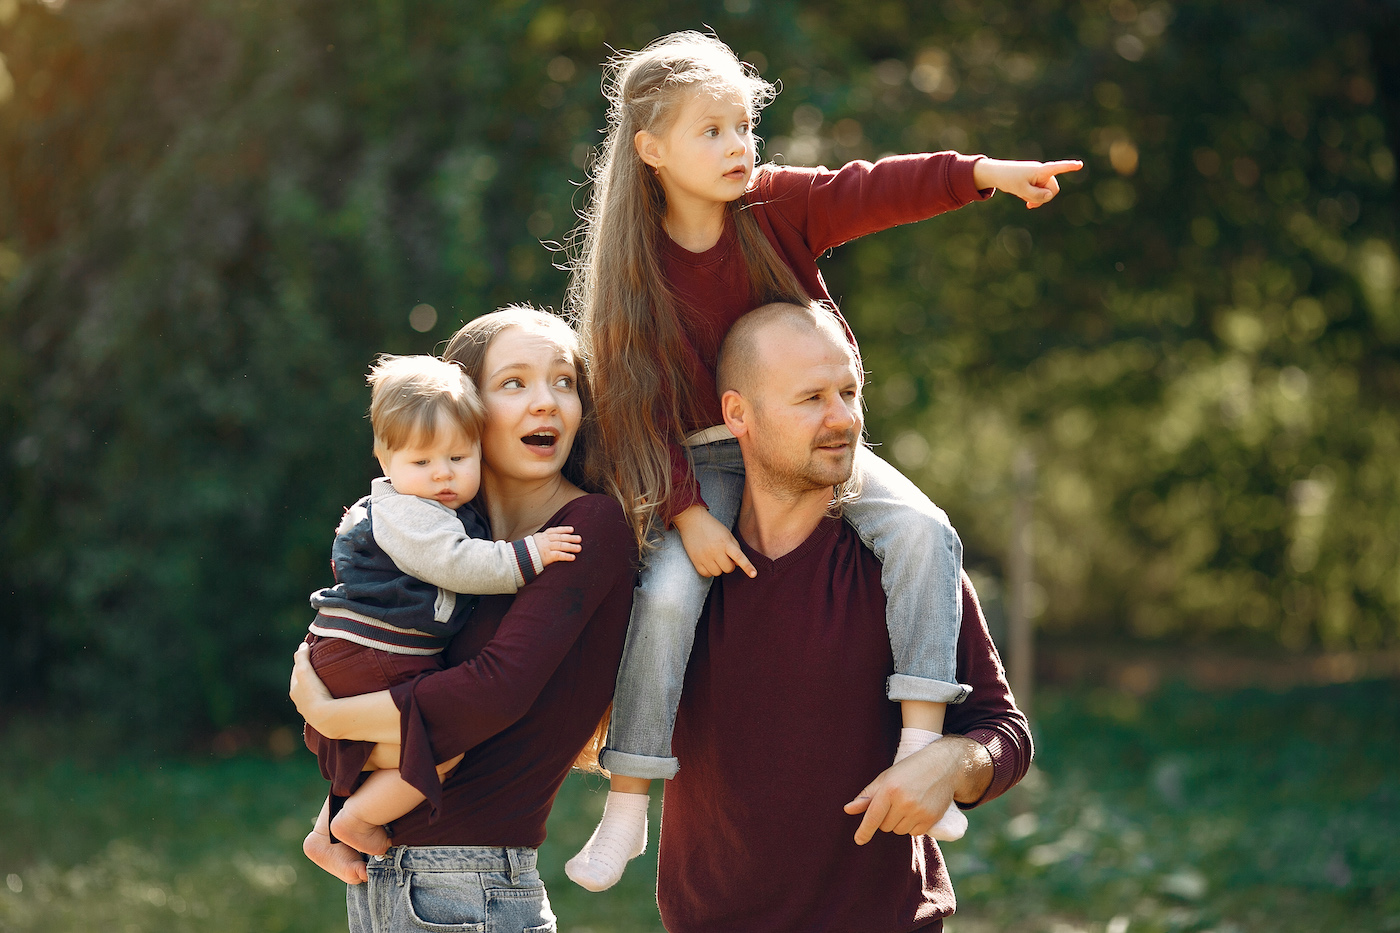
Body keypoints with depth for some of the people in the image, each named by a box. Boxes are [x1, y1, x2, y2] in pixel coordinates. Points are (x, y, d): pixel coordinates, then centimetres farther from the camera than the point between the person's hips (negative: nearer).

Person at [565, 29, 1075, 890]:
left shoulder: (777, 206, -5)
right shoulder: (636, 269, -11)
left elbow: (873, 192, -18)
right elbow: (638, 403, -11)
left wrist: (983, 173, -33)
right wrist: (686, 510, -19)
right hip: (707, 460, -2)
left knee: (922, 531, -21)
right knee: (668, 595, -22)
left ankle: (920, 740, -21)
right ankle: (627, 807, -9)